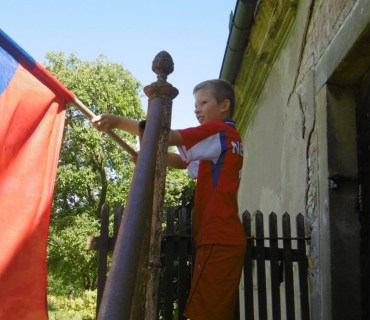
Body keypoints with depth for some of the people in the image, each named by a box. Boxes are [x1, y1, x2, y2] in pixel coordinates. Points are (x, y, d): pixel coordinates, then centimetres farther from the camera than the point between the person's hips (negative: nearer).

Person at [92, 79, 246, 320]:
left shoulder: (220, 131, -6)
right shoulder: (227, 138, 23)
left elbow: (168, 136, -15)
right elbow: (182, 162, 20)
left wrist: (118, 121, -15)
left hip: (217, 241, -10)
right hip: (229, 239, 10)